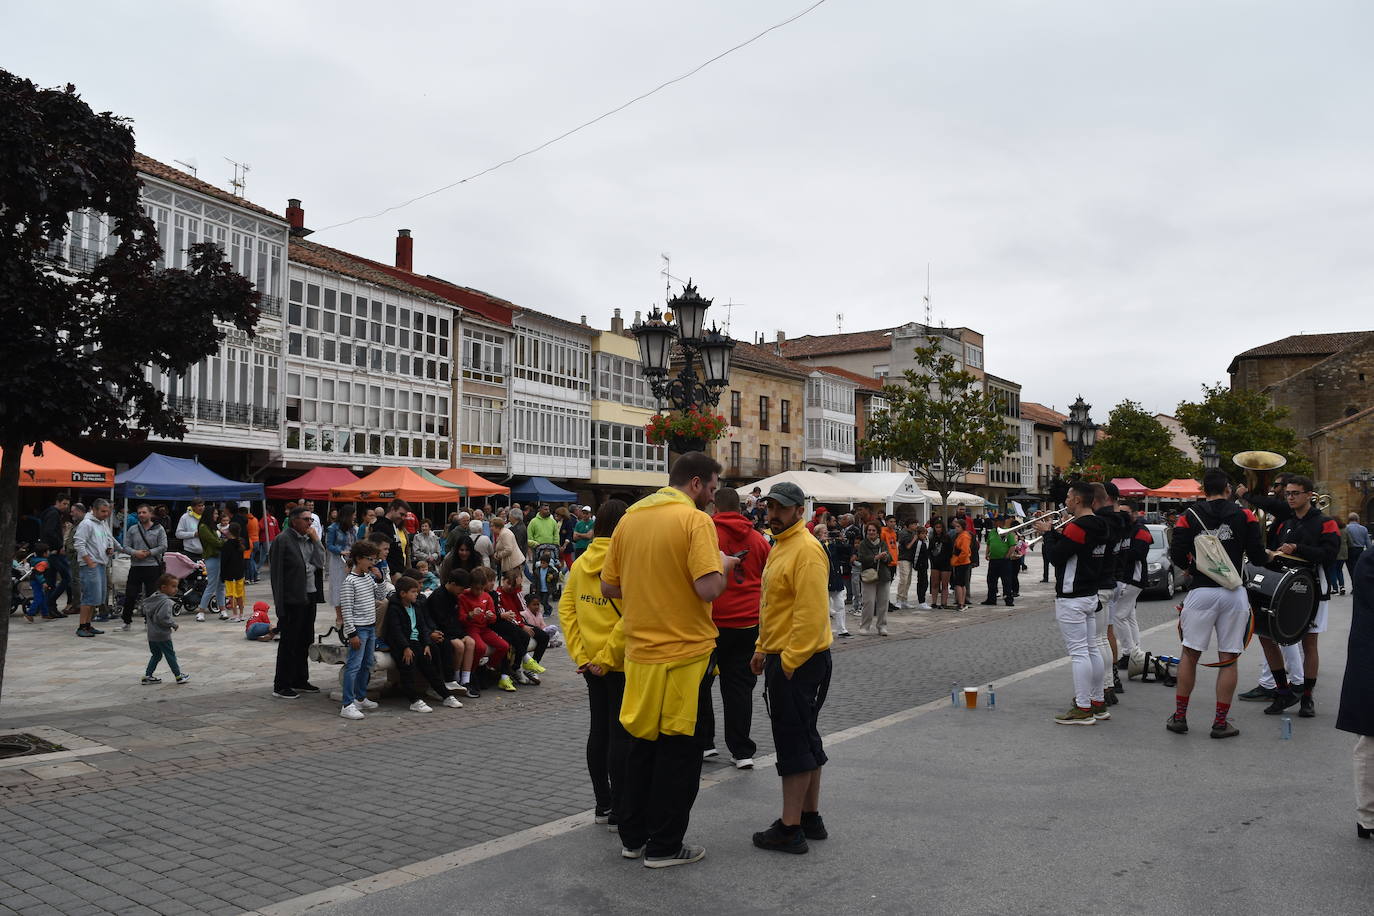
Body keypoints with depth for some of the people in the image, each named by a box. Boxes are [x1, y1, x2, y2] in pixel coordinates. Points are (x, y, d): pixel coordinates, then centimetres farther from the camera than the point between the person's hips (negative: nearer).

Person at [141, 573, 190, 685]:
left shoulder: (153, 597, 6)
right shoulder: (166, 602, -23)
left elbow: (145, 611, 17)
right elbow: (163, 618, -30)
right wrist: (173, 623, -16)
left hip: (151, 635, 8)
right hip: (162, 635, -8)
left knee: (156, 655, 19)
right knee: (170, 655, 4)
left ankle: (147, 676, 20)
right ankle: (179, 676, 14)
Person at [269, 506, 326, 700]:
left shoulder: (309, 539, 11)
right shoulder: (282, 540, -10)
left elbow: (320, 563, 9)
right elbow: (276, 573, -12)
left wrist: (315, 540, -1)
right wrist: (280, 604, -15)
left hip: (309, 596, 7)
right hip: (292, 598, -7)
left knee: (305, 641, 14)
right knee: (289, 643, -1)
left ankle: (300, 681, 25)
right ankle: (281, 686, 7)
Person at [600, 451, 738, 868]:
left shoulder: (629, 518, 6)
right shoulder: (695, 520, -14)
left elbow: (609, 587, 9)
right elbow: (709, 589, -23)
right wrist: (722, 566, -3)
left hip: (640, 651, 6)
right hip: (685, 652, -6)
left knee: (643, 742, 18)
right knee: (680, 748, 7)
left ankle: (633, 836, 27)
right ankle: (664, 845, 15)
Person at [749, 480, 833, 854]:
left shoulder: (806, 550, -17)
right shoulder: (779, 547, 15)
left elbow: (811, 613, -23)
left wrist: (788, 660, -21)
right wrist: (764, 649, 19)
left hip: (798, 662, -10)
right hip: (782, 658, 10)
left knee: (793, 742, -4)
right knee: (806, 738, 16)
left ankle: (790, 828, 3)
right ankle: (811, 816, 27)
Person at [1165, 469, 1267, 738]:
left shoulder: (1189, 517, 1)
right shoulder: (1244, 516, 2)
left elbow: (1177, 556, -2)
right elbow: (1259, 558, -1)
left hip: (1201, 592, 0)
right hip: (1234, 593, 0)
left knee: (1190, 655, 10)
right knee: (1229, 660, 6)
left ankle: (1179, 717, 14)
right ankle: (1221, 723, 10)